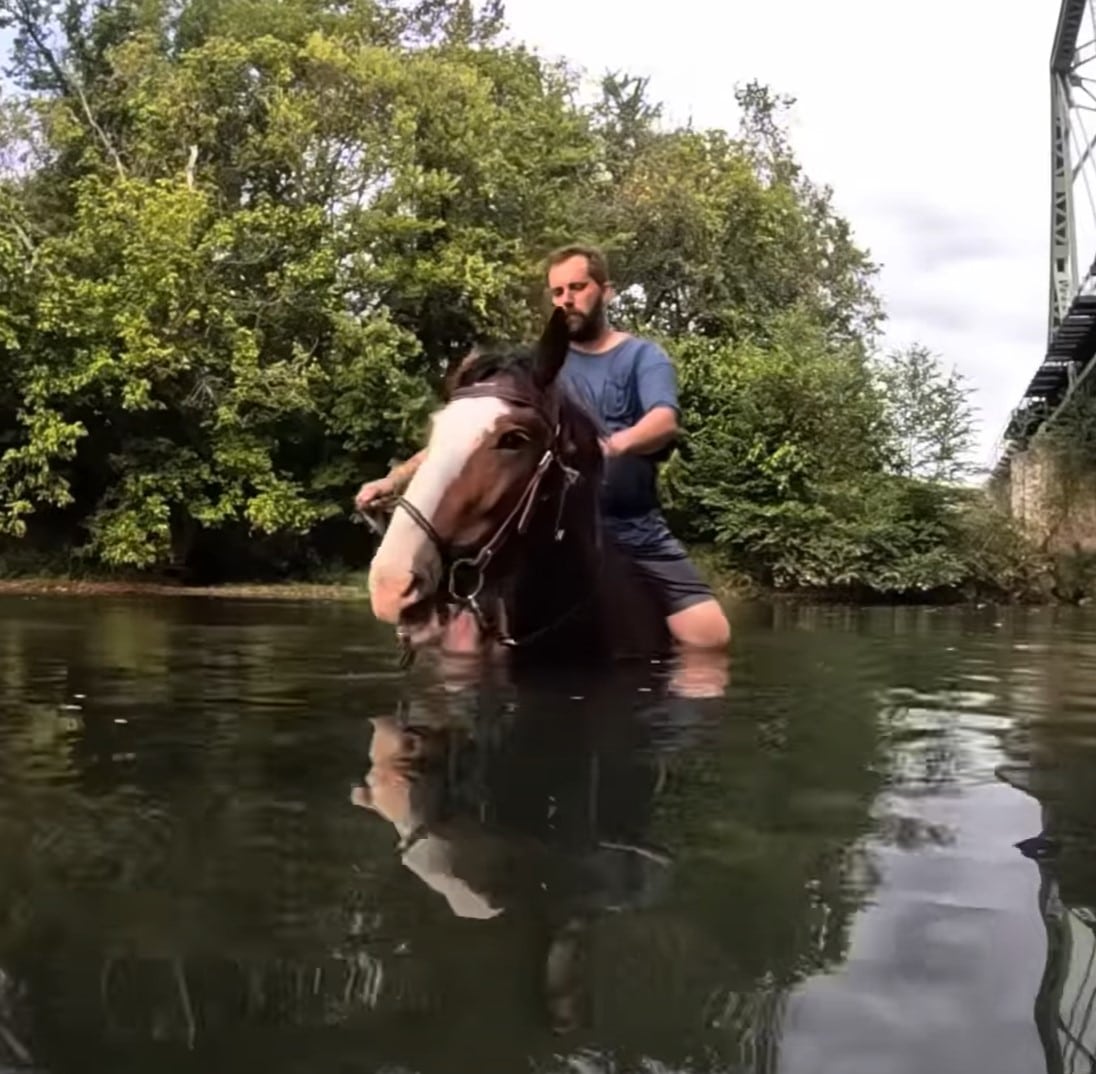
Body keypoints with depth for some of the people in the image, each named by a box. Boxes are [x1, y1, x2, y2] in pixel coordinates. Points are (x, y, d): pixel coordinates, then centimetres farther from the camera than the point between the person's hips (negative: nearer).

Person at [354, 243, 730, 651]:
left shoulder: (644, 356, 3)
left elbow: (665, 420, -18)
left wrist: (615, 445, -41)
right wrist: (397, 478, -14)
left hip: (639, 532, 0)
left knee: (711, 636, -10)